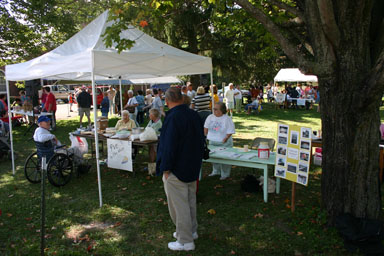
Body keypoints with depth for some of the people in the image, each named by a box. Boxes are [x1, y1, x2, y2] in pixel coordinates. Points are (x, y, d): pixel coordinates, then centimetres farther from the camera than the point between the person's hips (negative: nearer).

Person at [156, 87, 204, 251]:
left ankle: (185, 241, 15)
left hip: (177, 170, -9)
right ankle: (192, 231, 38)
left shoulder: (173, 118, -23)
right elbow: (201, 140, 13)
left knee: (178, 204, 4)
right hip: (193, 167, 9)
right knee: (190, 200, 22)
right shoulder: (194, 115, 3)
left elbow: (169, 146, -24)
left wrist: (165, 168, -13)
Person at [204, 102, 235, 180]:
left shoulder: (227, 119, -12)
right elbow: (206, 127, 17)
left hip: (224, 143, -5)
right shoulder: (210, 117, 4)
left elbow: (230, 132, -12)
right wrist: (205, 135, 11)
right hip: (212, 142, 6)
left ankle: (225, 174, 16)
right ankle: (216, 171, 34)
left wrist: (226, 138, -23)